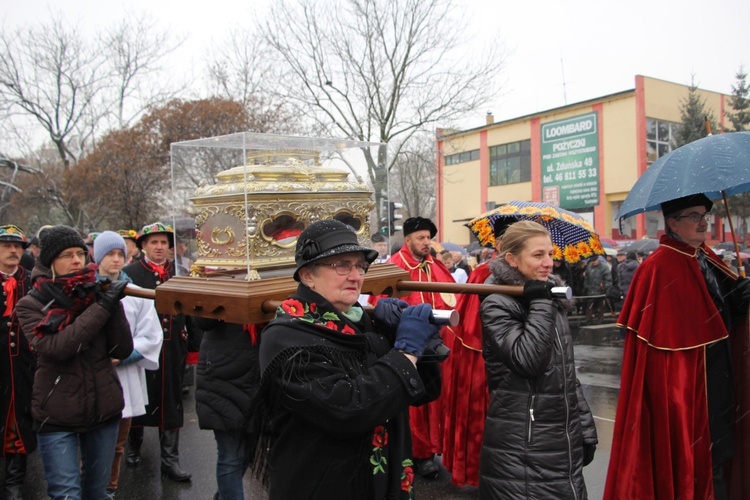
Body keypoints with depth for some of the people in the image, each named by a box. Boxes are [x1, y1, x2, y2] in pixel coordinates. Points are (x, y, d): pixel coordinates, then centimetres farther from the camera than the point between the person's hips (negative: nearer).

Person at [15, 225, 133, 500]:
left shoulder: (97, 293, 1)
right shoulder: (30, 304, -6)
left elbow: (123, 350, -7)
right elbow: (55, 347, -25)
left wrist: (113, 303, -19)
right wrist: (103, 306, -25)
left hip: (104, 410, 3)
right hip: (57, 416, -3)